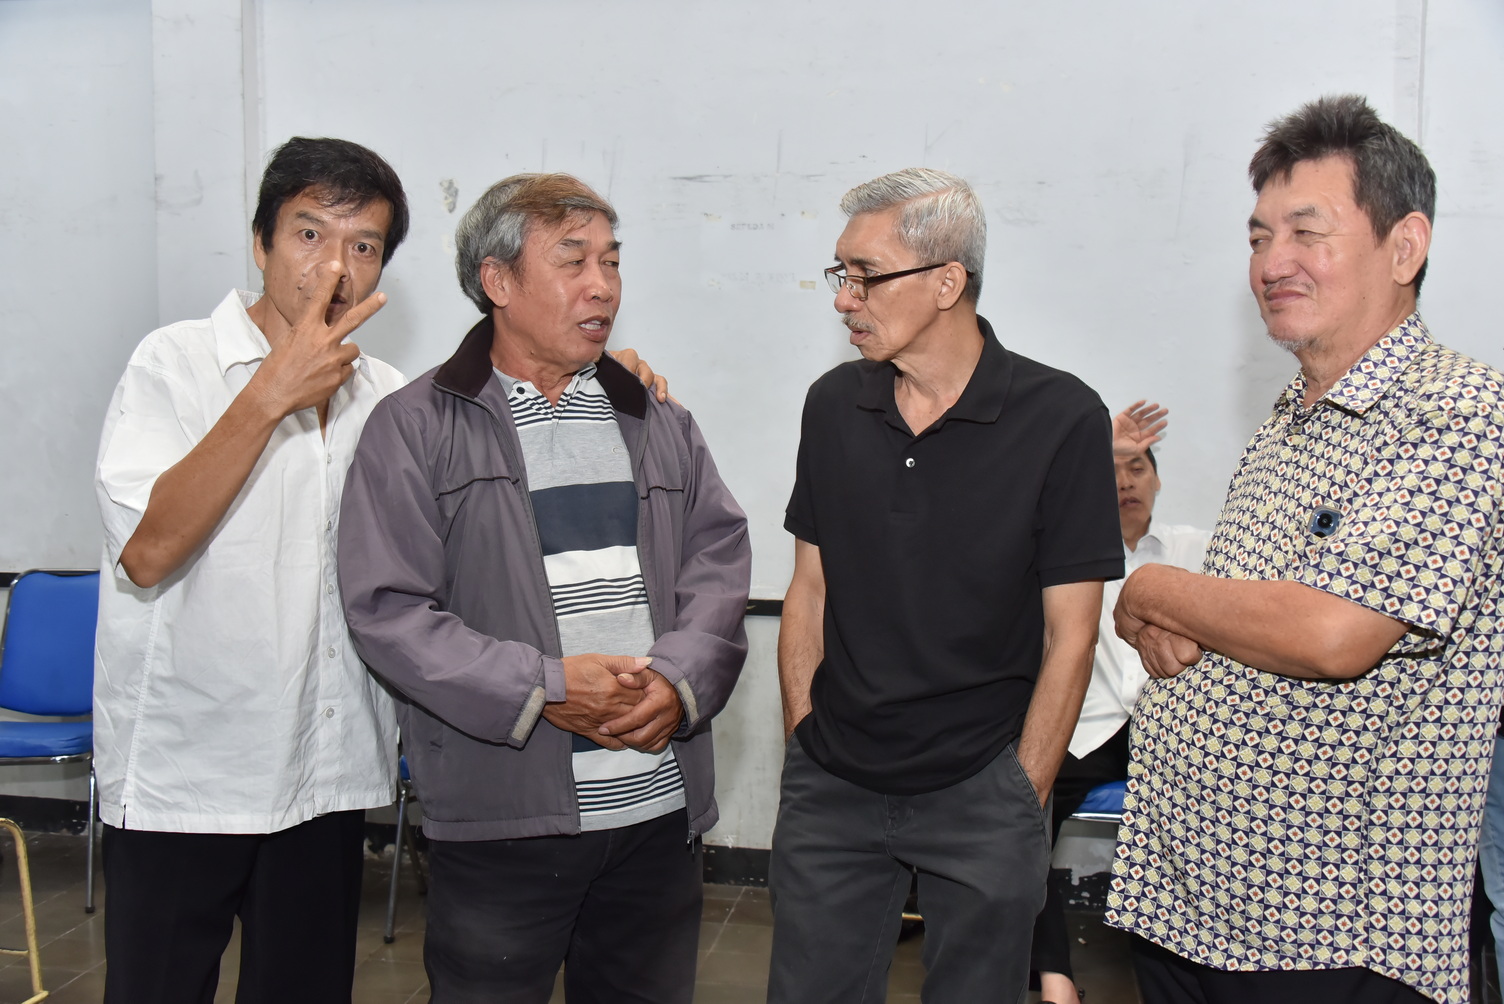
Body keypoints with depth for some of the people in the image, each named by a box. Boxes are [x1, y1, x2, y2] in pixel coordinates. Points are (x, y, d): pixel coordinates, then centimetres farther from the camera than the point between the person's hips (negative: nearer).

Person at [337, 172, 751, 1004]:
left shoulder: (660, 423, 13)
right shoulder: (415, 427, -1)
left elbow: (720, 566, 7)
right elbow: (386, 610, -8)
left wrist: (675, 683, -12)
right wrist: (544, 689, -16)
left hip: (661, 810, 4)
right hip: (500, 814, -4)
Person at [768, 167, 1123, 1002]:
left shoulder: (1061, 420, -10)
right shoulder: (834, 404, 2)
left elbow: (1069, 637, -7)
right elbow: (810, 591, 9)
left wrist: (1023, 795, -6)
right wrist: (802, 744, 5)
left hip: (981, 790, -3)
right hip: (831, 785, 3)